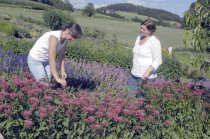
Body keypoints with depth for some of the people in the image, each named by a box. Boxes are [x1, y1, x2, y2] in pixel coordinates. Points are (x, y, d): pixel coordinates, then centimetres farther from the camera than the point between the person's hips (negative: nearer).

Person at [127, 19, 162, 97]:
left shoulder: (154, 41, -13)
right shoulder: (139, 37, 10)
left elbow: (158, 61, -15)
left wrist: (147, 72, -26)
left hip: (146, 76, -7)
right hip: (134, 74, 8)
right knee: (130, 96, 7)